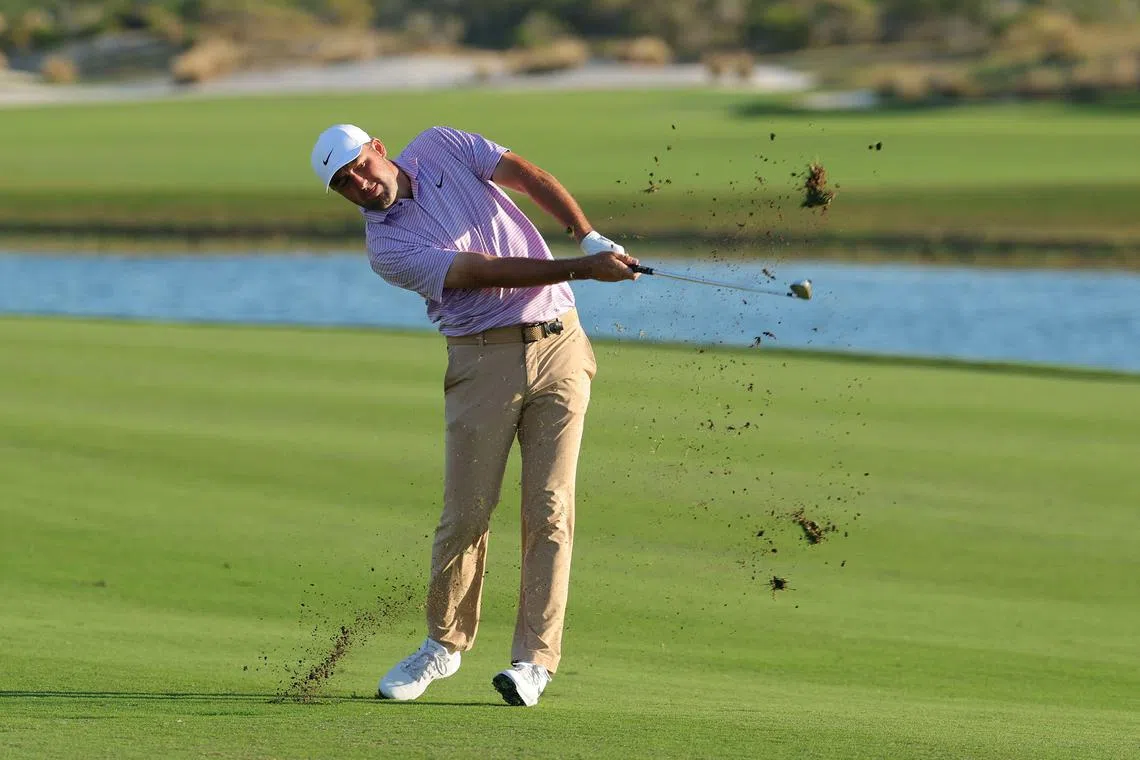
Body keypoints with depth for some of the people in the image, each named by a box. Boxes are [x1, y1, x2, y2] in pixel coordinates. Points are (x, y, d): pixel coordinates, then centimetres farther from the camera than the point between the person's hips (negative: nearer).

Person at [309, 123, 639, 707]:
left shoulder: (442, 148, 7)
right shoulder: (386, 248, -8)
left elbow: (530, 177, 1)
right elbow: (484, 271, -16)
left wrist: (590, 236, -14)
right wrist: (582, 269, -22)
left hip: (559, 345, 2)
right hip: (484, 361, -2)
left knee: (549, 509, -6)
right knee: (465, 514, -4)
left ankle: (534, 658, -5)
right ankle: (444, 645, 17)